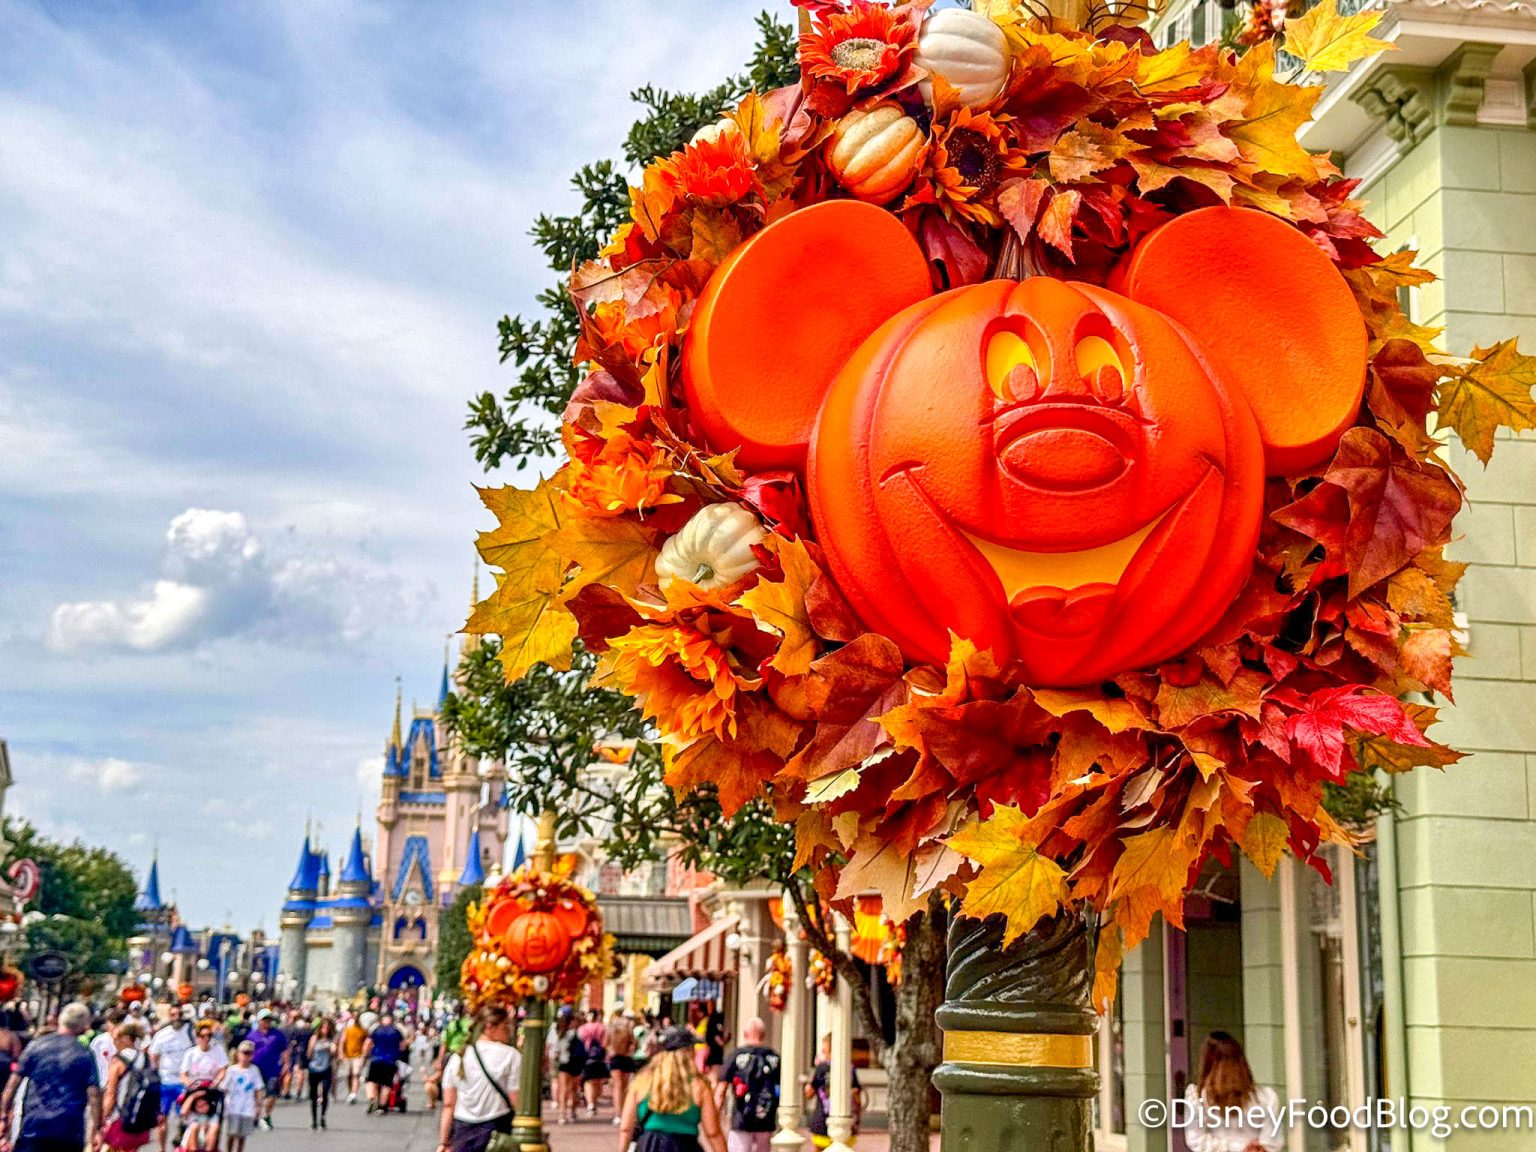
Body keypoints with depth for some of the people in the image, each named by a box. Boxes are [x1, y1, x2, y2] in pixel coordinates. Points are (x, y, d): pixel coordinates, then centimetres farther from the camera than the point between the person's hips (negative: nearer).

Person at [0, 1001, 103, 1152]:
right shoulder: (86, 1056, -1)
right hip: (70, 1132, -1)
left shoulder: (35, 1047, 3)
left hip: (33, 1127, 1)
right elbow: (94, 1095, -7)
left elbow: (13, 1084, 3)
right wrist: (95, 1130, -3)